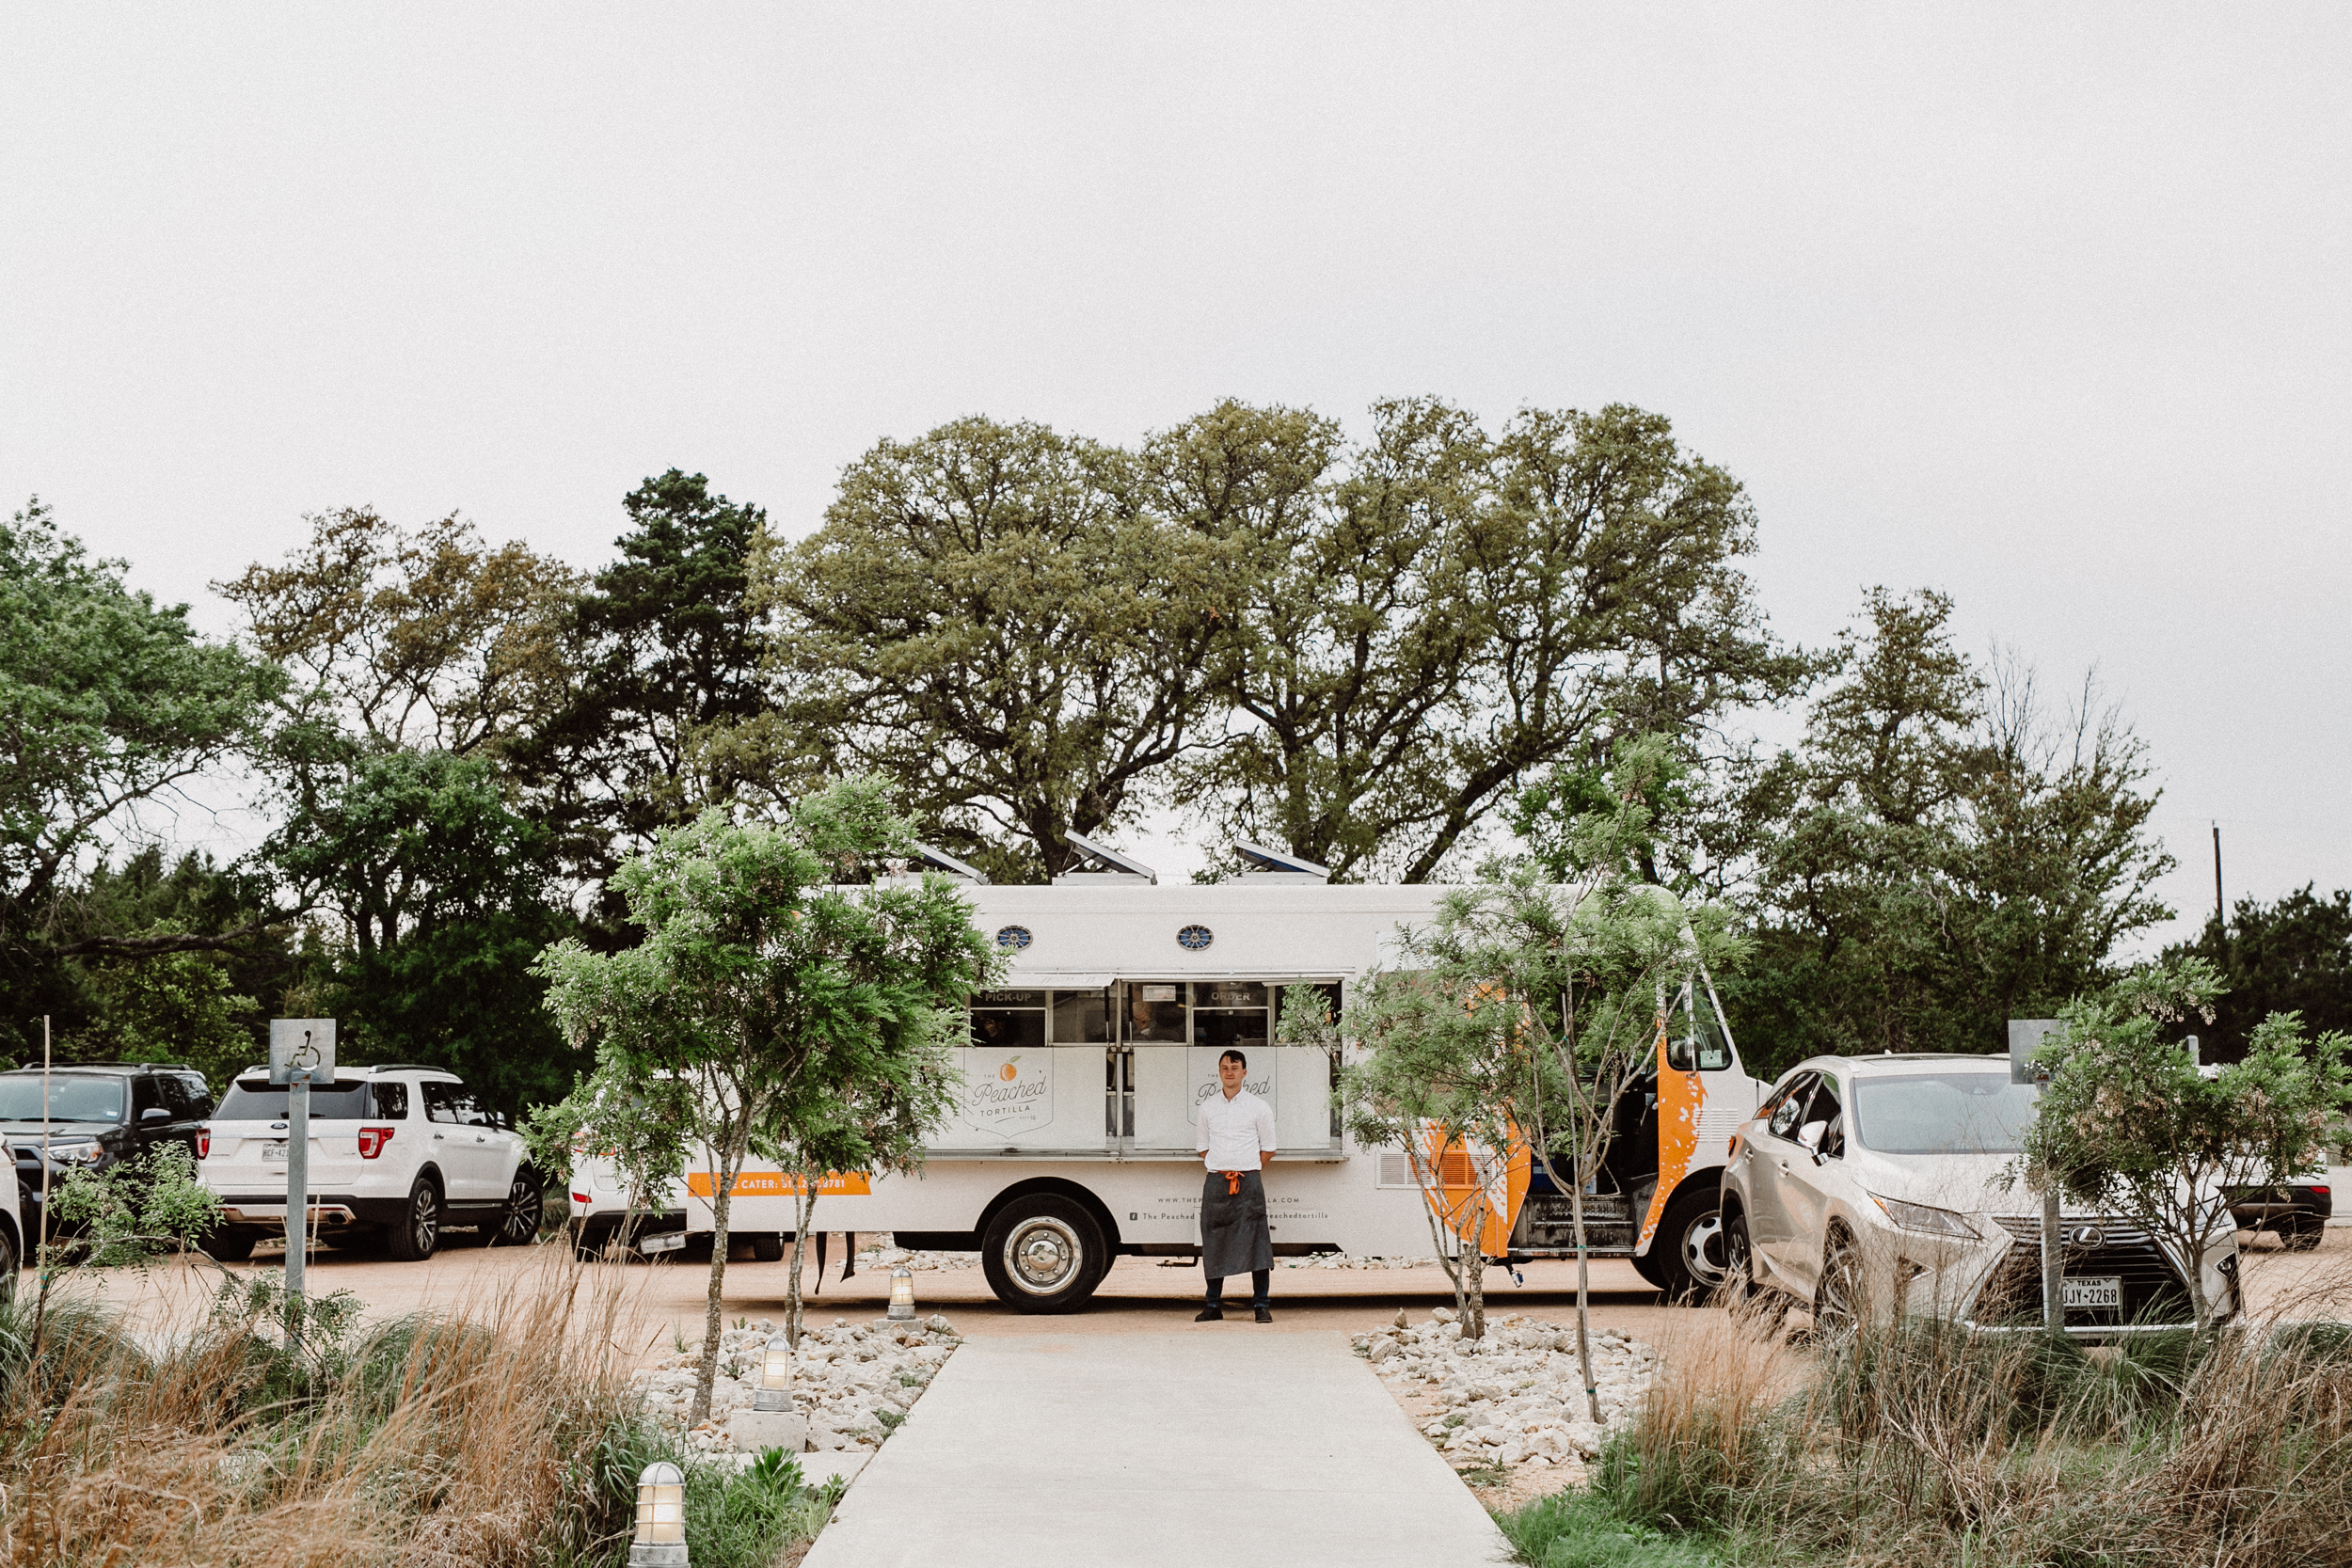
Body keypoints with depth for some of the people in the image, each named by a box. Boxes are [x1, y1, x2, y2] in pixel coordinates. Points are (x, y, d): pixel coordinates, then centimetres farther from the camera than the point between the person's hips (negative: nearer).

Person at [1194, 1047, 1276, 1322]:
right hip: (1216, 1183, 2)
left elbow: (1268, 1148, 8)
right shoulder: (1208, 1107, 11)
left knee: (1256, 1242, -8)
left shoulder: (1259, 1107, 4)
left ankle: (1261, 1305, -4)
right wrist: (1219, 1168, 5)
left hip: (1249, 1182, -2)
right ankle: (1213, 1305, 11)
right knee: (1213, 1244, 4)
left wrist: (1247, 1172, 0)